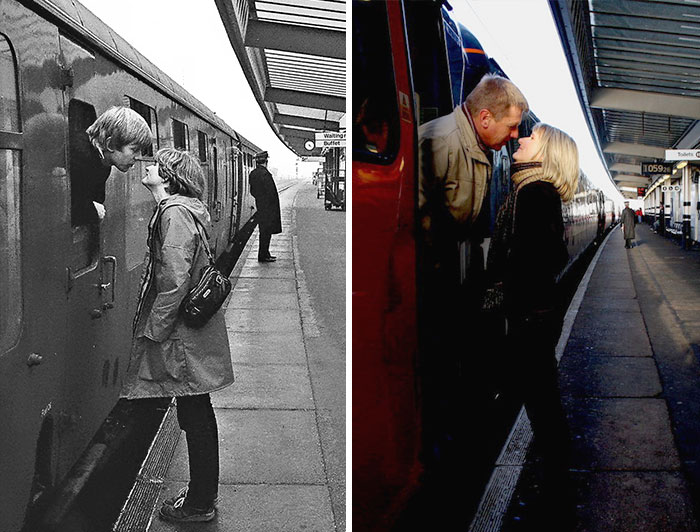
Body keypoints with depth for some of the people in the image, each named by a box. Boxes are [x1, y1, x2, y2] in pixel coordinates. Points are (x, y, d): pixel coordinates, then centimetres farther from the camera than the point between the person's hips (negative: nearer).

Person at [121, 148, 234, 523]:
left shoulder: (175, 213, -18)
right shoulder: (185, 209, 12)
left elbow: (175, 282, -24)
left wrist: (152, 330, -16)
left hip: (185, 336, -10)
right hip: (193, 329, 10)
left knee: (195, 417, 2)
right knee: (197, 414, 18)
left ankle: (199, 504, 15)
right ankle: (203, 495, 31)